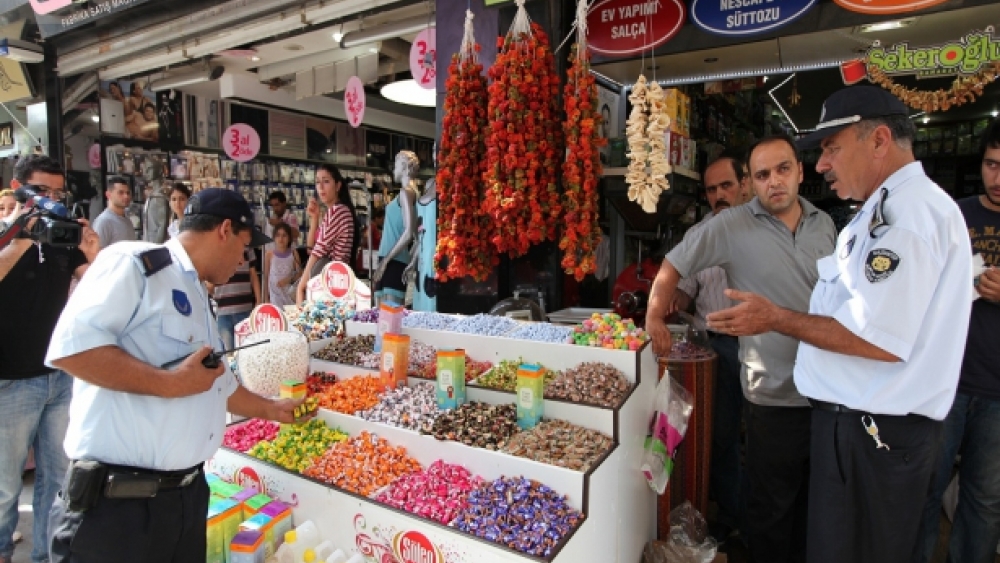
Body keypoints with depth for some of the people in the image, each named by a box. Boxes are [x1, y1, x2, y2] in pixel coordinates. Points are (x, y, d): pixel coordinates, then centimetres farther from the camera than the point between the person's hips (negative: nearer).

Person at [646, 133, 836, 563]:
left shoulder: (824, 224, 6)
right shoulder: (731, 226, -11)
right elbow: (673, 266, -5)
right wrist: (655, 319, -7)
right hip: (774, 395, -5)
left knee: (816, 500, 22)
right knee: (772, 510, 10)